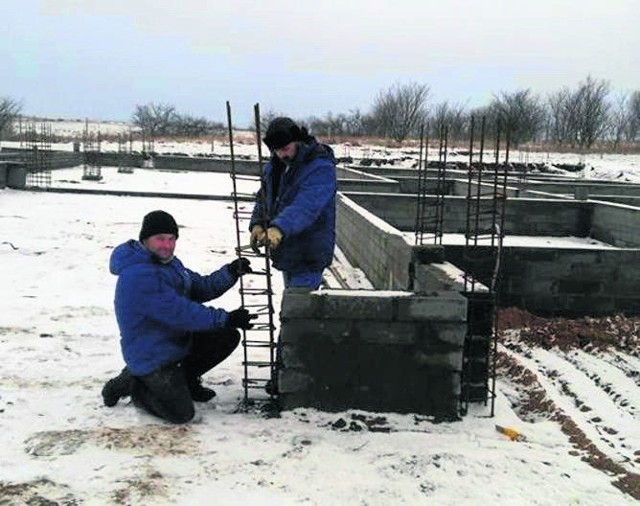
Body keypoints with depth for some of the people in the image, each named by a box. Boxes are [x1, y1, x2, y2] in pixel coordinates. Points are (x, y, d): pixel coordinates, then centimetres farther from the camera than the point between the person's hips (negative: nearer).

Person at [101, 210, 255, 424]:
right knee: (181, 413, -16)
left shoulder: (168, 263, 6)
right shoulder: (138, 275, -28)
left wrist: (230, 273, -9)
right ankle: (130, 384, 7)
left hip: (178, 339, 9)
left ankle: (186, 379, 20)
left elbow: (201, 287, 9)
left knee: (228, 336, 3)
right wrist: (226, 318, -26)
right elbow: (180, 313, -29)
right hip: (151, 357, -9)